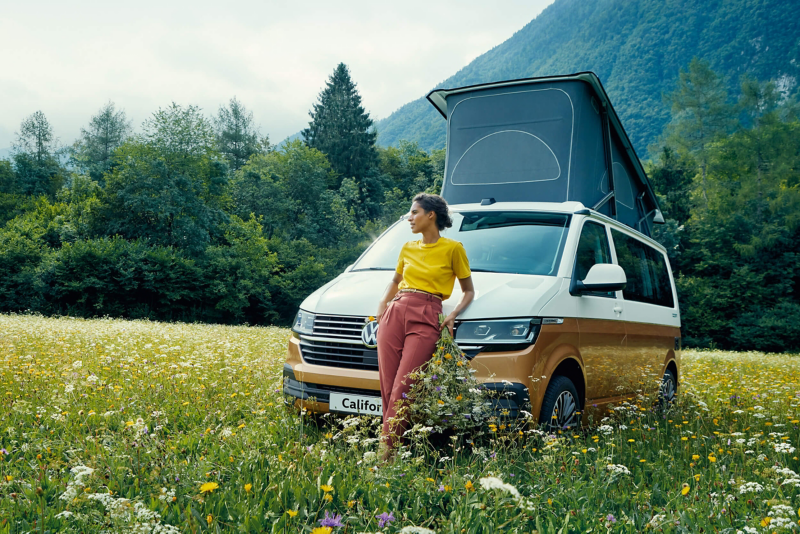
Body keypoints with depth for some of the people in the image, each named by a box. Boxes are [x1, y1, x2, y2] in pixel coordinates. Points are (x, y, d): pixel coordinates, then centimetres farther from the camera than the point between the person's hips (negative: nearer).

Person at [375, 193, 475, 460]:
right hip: (395, 313, 5)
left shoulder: (453, 248, 3)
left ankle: (387, 450, -9)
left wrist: (453, 315, -5)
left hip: (426, 319, -5)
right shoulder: (408, 249, 17)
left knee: (402, 387, -12)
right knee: (387, 386, -2)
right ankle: (390, 442, 6)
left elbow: (469, 291, 10)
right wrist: (383, 303, 14)